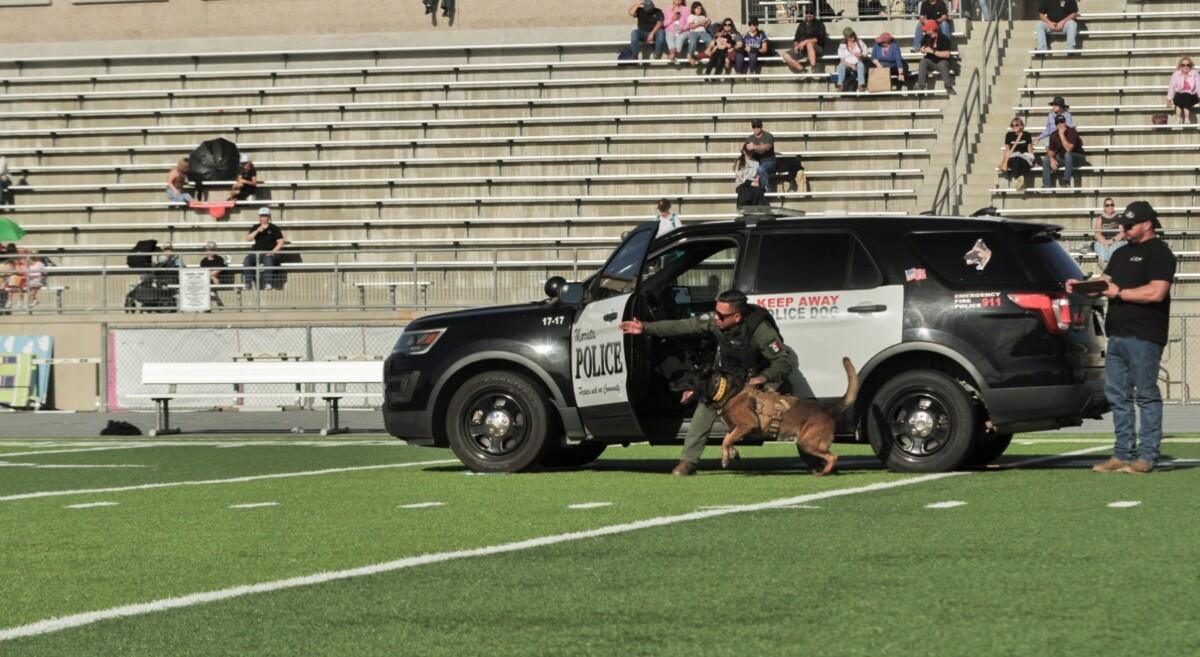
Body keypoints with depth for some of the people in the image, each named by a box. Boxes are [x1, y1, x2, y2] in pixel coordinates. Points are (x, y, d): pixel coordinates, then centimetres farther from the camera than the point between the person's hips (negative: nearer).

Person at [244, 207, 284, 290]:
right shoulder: (256, 228, 18)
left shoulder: (274, 228, 8)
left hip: (269, 253, -3)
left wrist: (273, 252, -13)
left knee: (268, 259, -39)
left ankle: (267, 283, -43)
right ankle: (248, 284, -31)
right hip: (257, 253, 4)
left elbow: (280, 243, 2)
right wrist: (258, 231, -8)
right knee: (247, 260, -27)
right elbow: (248, 238, 5)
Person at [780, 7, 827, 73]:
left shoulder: (819, 24, 5)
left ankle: (813, 69, -52)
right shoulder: (802, 25, 20)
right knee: (785, 55, -19)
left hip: (816, 49, -5)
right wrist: (796, 45, -7)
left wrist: (806, 41, -20)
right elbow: (796, 39, 18)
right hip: (801, 50, 5)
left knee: (809, 44, -41)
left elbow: (820, 39, -8)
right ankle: (802, 71, -26)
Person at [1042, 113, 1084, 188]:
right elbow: (1051, 151, 3)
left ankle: (1066, 182, -34)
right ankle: (1046, 185, -12)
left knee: (1067, 154, -37)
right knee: (1045, 160, -11)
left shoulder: (1071, 132, -22)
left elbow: (1068, 149, -34)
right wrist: (1052, 159, -19)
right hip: (1062, 159, 6)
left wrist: (1062, 134, -34)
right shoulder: (1054, 135, -4)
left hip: (1077, 158, -6)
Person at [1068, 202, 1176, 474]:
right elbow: (1105, 285, 24)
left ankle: (1147, 456, -5)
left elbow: (1156, 292, -17)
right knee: (1117, 395, 7)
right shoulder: (1122, 254, 22)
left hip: (1144, 337, -9)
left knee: (1146, 395, -6)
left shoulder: (1158, 253, -6)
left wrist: (1119, 293, -12)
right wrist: (1082, 287, 5)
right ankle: (1122, 454, 10)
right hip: (1117, 336, 9)